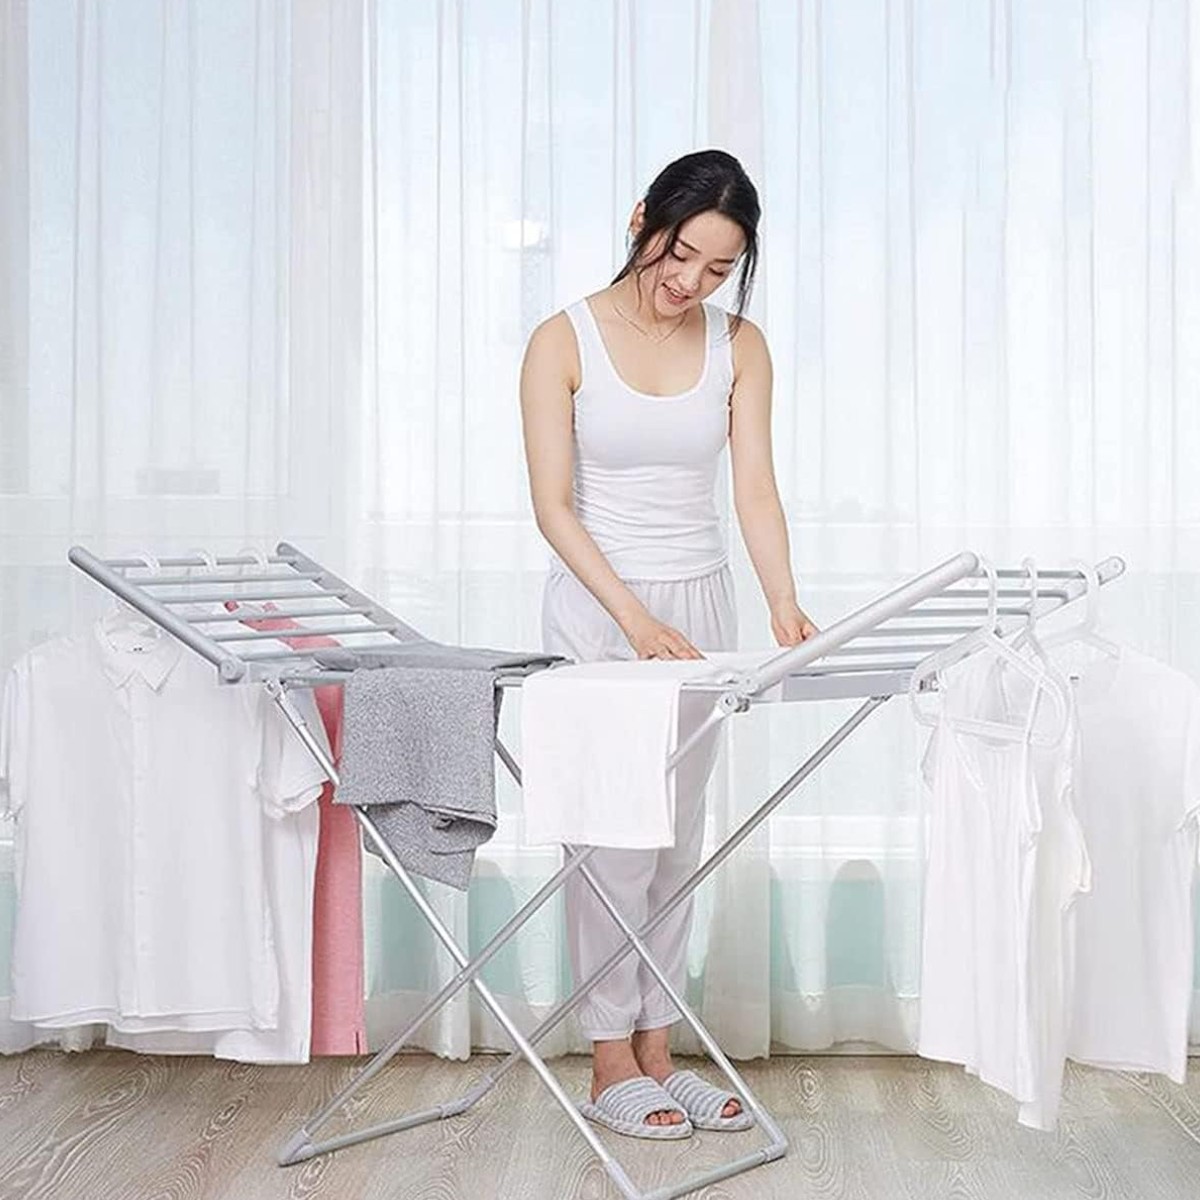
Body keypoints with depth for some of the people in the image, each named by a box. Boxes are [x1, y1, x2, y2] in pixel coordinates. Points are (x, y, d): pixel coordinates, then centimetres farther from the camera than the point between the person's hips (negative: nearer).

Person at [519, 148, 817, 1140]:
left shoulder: (740, 345, 1)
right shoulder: (564, 342, -9)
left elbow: (755, 486, -6)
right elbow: (553, 505, -12)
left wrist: (783, 602, -22)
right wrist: (634, 617, -22)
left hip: (700, 604, 4)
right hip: (595, 607, -4)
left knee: (679, 836, 9)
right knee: (613, 836, -1)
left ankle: (657, 1051, 21)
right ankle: (612, 1067, 11)